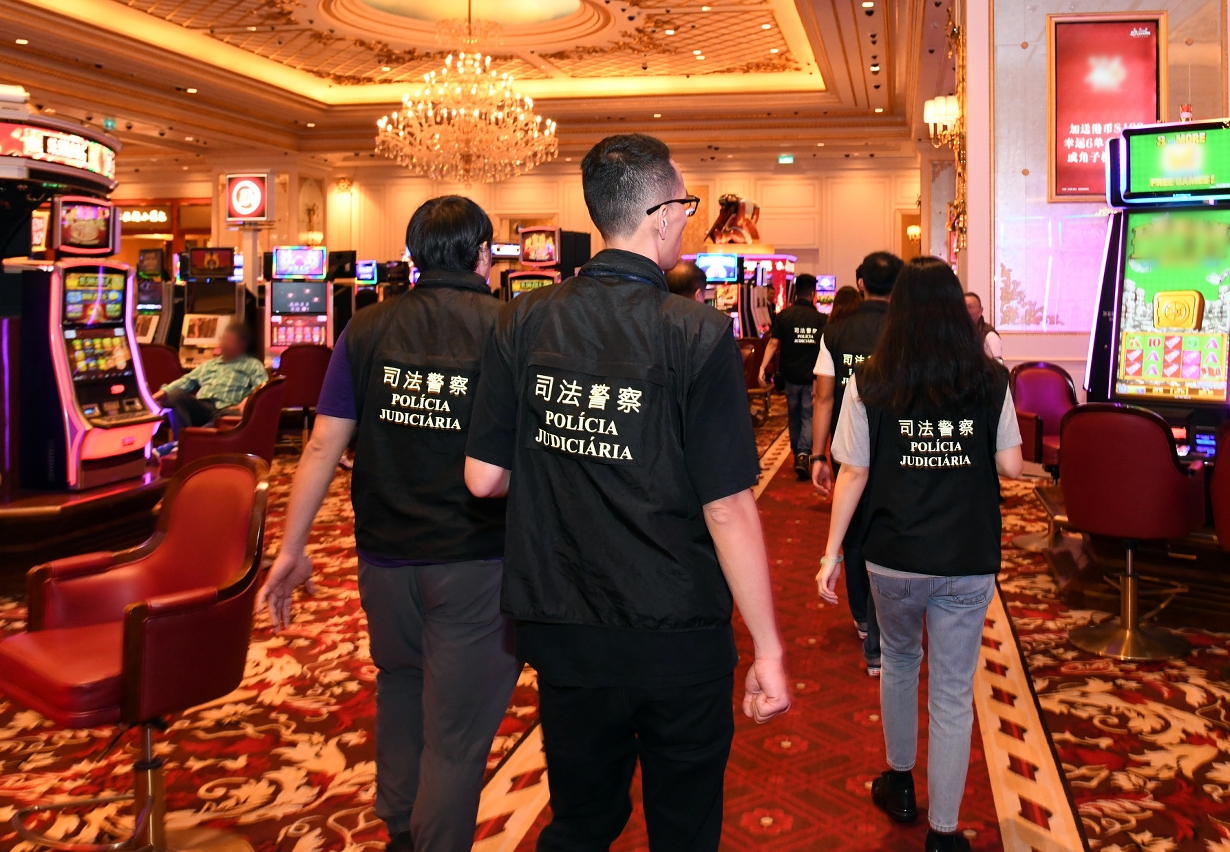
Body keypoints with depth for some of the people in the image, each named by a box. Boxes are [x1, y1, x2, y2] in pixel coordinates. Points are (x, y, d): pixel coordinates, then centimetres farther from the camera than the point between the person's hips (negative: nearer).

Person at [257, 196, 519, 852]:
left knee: (400, 684, 27)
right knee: (456, 735, 7)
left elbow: (324, 445, -2)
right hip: (476, 563, -4)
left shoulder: (367, 329, -1)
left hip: (385, 557, 5)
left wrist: (291, 550, 6)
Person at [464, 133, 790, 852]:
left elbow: (484, 478, -2)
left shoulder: (525, 322, -5)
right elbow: (729, 509, -17)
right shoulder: (699, 334, -17)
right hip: (679, 641, -3)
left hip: (564, 636, 4)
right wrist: (768, 650, -8)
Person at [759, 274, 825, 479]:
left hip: (791, 375, 1)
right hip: (813, 377, -1)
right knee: (809, 416, 2)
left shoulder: (783, 316, -4)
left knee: (794, 415, 17)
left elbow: (774, 343, -11)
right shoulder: (821, 319, -2)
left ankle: (797, 455, 29)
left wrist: (763, 367, -12)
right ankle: (804, 454, -19)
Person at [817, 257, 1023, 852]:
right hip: (968, 562, 0)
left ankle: (899, 784, 42)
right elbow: (1010, 467, -1)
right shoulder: (991, 381, -4)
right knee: (953, 693, 10)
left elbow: (853, 473, -6)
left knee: (899, 662, 25)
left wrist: (832, 553, 2)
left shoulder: (869, 383, -7)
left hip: (893, 558, 0)